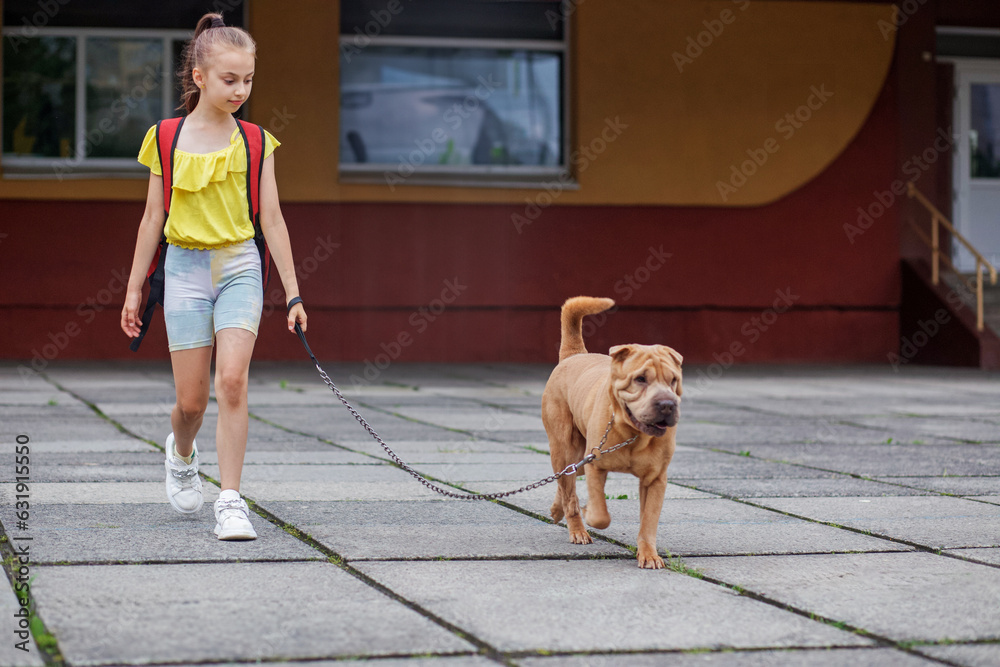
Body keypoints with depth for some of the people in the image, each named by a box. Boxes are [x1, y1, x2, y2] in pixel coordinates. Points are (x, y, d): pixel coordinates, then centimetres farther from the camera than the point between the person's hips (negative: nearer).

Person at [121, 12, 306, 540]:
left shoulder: (254, 143, 2)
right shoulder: (167, 139, 2)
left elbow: (272, 219, 4)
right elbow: (153, 217, 7)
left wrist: (292, 292, 2)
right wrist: (135, 289, 8)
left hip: (240, 265, 0)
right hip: (185, 267, 0)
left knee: (232, 379, -18)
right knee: (192, 399, 2)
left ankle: (231, 500, -12)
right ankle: (181, 454, 38)